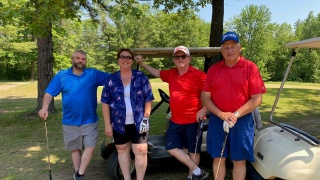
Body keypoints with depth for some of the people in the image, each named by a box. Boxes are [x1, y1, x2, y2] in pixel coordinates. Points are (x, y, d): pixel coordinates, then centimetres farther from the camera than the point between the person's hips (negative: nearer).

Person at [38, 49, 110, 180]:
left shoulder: (94, 74, -1)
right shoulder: (62, 75, 2)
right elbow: (50, 92, -3)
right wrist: (44, 107, -19)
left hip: (89, 121, 0)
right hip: (70, 121, 1)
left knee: (90, 147, -2)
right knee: (75, 149, 13)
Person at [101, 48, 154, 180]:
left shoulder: (141, 77, -2)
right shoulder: (111, 80, 1)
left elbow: (148, 100, -1)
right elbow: (105, 103, 2)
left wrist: (146, 118, -8)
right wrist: (107, 124, -2)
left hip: (138, 123, -2)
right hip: (119, 123, 2)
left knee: (140, 151, -1)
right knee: (122, 150, 13)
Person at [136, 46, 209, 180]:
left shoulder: (198, 75, -15)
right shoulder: (171, 74, 6)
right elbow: (157, 73, 25)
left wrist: (204, 110, -20)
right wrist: (142, 63, 23)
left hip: (193, 120, -7)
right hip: (175, 120, 7)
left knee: (193, 150, 8)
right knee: (172, 147, 9)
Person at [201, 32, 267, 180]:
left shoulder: (250, 67, -4)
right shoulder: (213, 69, 4)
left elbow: (257, 99, -7)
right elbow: (205, 97, 3)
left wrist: (235, 115, -15)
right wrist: (221, 114, -12)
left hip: (241, 121, -2)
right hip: (217, 120, 2)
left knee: (239, 161, 11)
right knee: (218, 159, 13)